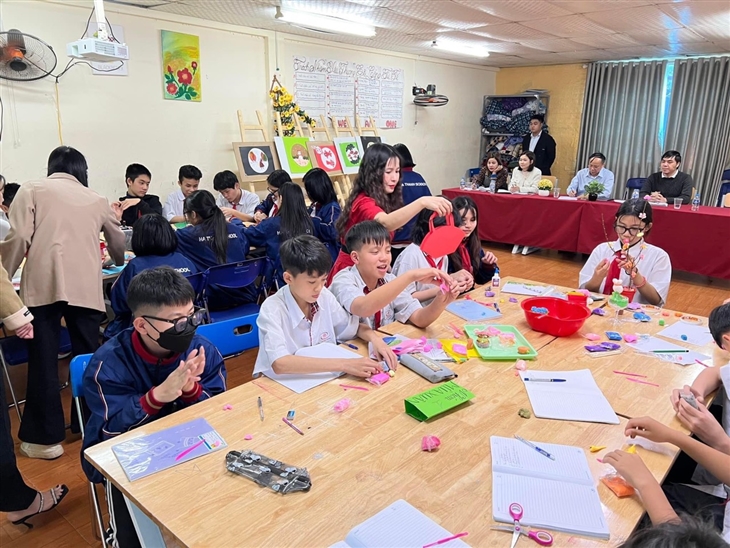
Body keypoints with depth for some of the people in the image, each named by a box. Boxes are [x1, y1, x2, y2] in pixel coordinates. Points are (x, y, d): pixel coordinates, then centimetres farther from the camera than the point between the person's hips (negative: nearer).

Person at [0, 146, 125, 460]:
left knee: (43, 361, 4)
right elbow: (119, 246, 31)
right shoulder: (97, 200, 21)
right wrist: (119, 263, 53)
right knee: (88, 359, 11)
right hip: (86, 286, 2)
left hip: (44, 284, -2)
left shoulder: (32, 190, 12)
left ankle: (44, 438, 10)